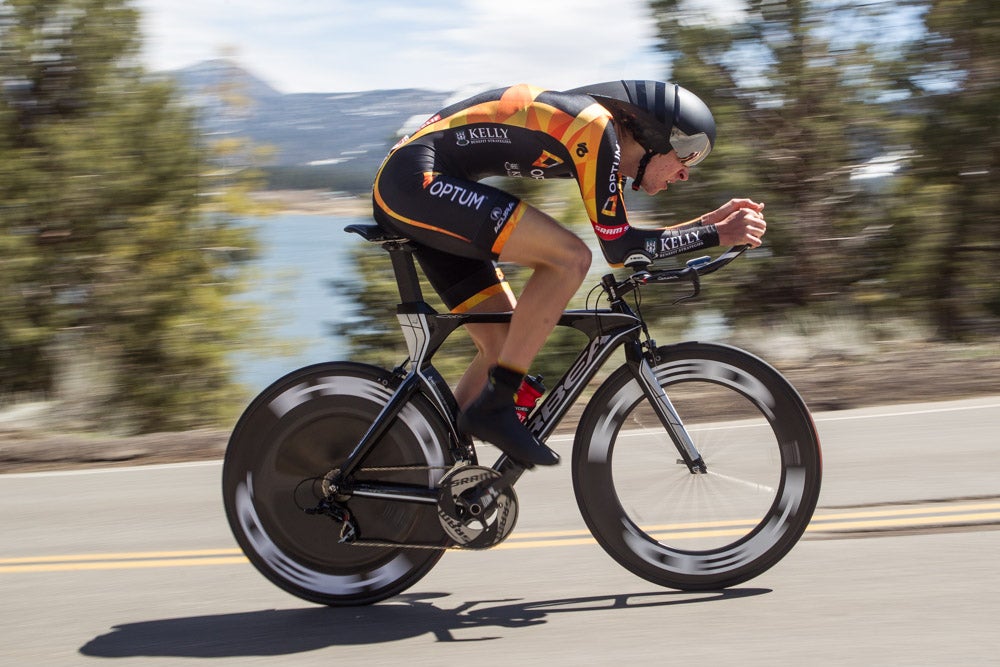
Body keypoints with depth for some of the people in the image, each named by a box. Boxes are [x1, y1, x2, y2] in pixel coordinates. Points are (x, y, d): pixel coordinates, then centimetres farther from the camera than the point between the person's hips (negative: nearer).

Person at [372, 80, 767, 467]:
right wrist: (717, 235, -9)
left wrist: (711, 220, 18)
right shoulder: (596, 129, -14)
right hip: (415, 178, -10)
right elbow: (619, 250, -15)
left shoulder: (602, 139, 14)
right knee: (570, 258, -20)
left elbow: (622, 239, 23)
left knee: (504, 343, 9)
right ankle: (492, 407, -16)